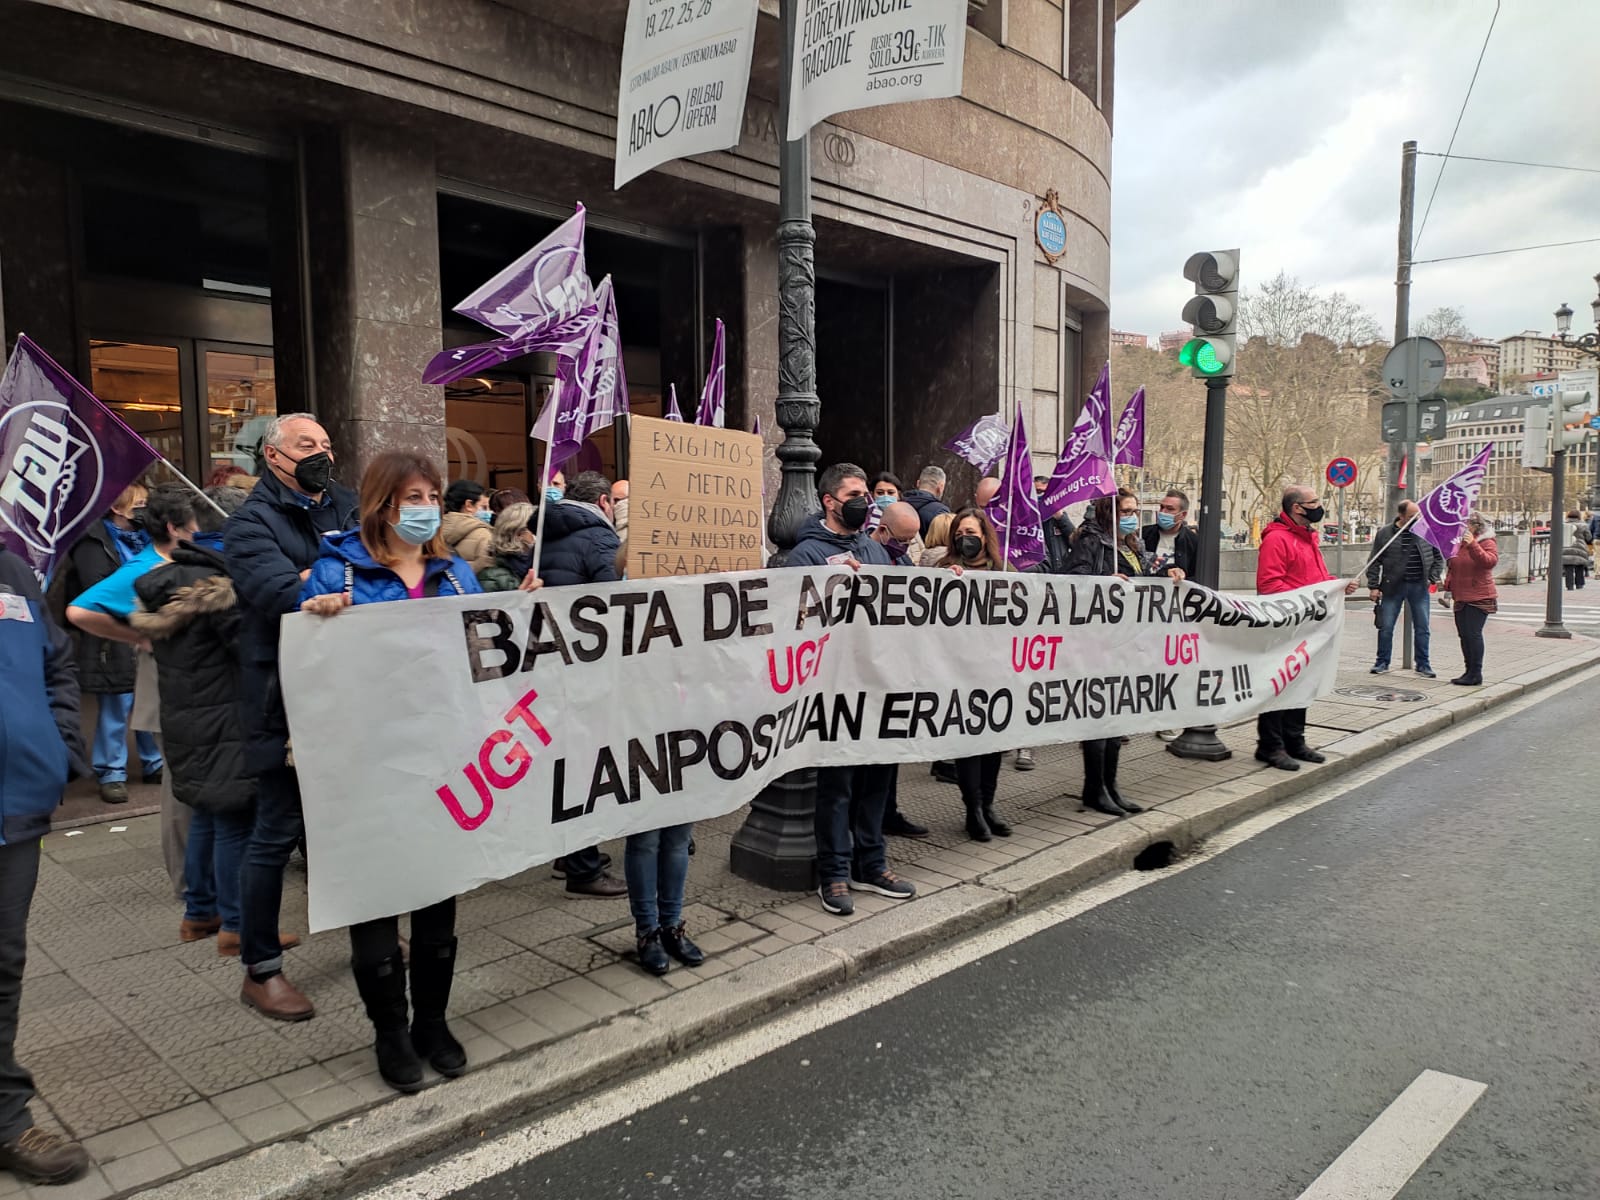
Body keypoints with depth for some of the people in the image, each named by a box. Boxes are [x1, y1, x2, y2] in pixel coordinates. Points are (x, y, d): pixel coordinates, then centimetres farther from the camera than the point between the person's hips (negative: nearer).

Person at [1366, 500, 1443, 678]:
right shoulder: (1385, 534, -3)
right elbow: (1374, 562, 0)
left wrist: (1432, 578, 1)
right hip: (1392, 587, -2)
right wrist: (1374, 586, -5)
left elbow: (1438, 557, 13)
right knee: (1385, 627, 2)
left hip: (1419, 587, 2)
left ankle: (1423, 664, 17)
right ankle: (1382, 662, 16)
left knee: (1422, 628, 6)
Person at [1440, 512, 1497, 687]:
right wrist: (1447, 585, 8)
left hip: (1479, 598, -7)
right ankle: (1469, 671, 18)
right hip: (1460, 598, 7)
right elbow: (1451, 568, 23)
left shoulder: (1487, 543, -5)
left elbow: (1490, 561, -25)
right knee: (1464, 635, 9)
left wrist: (1473, 545, -33)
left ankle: (1476, 674, -4)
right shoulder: (1457, 544, 14)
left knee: (1473, 634, -10)